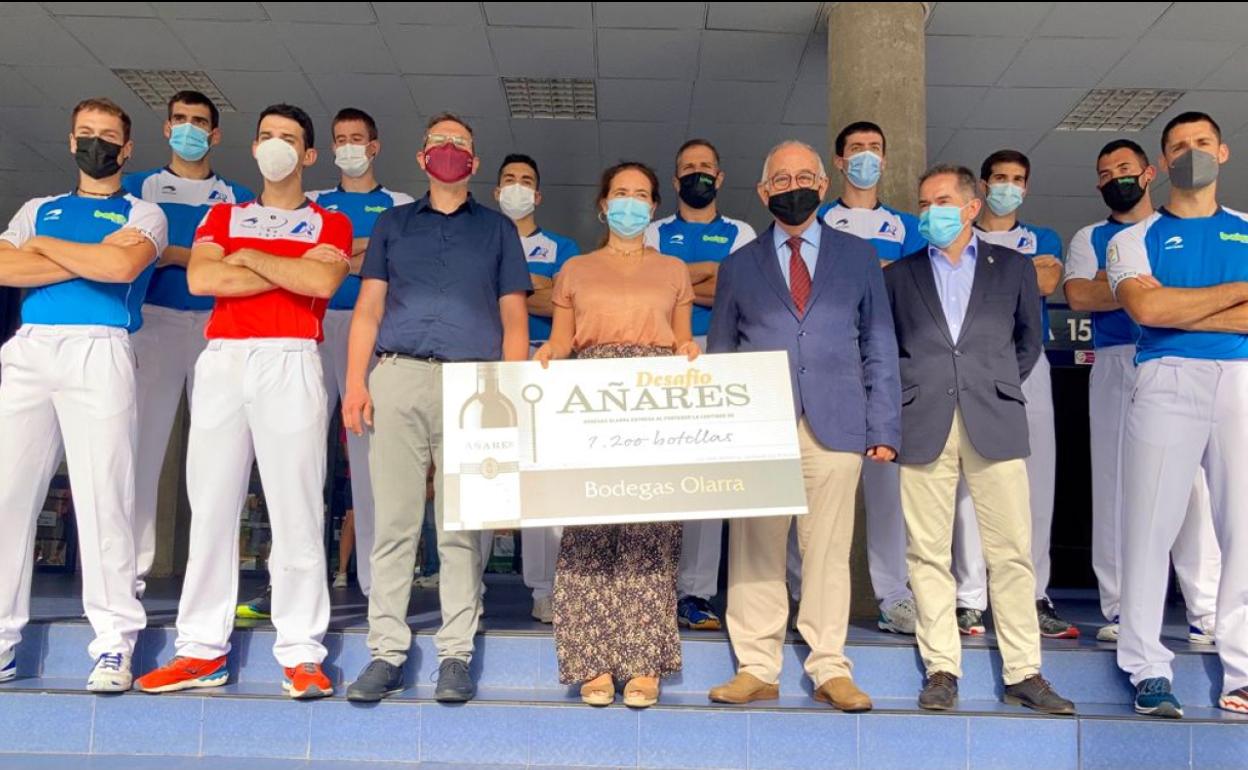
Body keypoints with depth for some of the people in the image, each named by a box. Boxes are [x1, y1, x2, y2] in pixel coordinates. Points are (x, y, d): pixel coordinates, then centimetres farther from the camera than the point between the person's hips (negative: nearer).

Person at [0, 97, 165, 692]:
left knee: (103, 497, -7)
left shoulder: (142, 214, 13)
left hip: (101, 352, -4)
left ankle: (114, 642, -3)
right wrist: (90, 259, -2)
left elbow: (122, 265, -9)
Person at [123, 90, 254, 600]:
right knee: (143, 442, -6)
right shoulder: (137, 187, 16)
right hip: (153, 321, 0)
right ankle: (131, 569, -3)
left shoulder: (237, 198, 15)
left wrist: (176, 255, -10)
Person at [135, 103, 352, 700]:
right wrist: (294, 270, -1)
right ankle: (202, 648, 8)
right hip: (222, 360, 3)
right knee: (210, 505, 1)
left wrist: (250, 257, 2)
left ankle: (301, 654, -4)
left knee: (296, 508, -7)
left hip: (291, 361, -3)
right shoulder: (223, 216, 22)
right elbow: (200, 279, 2)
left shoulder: (330, 224, 14)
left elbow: (324, 281, -8)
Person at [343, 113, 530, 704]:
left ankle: (456, 655, 6)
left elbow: (513, 318, 11)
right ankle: (386, 652, 7)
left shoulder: (498, 229, 17)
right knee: (393, 522, -1)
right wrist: (355, 382, 0)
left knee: (461, 528, -1)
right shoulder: (392, 223, 20)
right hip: (396, 378, 1)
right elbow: (368, 308, 13)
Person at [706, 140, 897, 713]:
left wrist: (884, 428, 3)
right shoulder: (739, 266, 14)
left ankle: (829, 671, 13)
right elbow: (720, 355, 13)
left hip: (834, 425, 0)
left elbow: (879, 348, 11)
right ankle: (757, 670, 12)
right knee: (755, 553, 2)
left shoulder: (859, 257, 14)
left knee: (828, 552, 2)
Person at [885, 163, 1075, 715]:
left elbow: (1029, 341, 20)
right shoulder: (900, 273, 14)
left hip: (994, 422, 0)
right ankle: (941, 669, 10)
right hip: (923, 425, 0)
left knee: (1012, 552, 0)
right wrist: (899, 397, 6)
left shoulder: (1013, 266, 15)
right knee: (928, 554, 1)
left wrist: (1001, 386, 11)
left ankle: (1024, 673, 10)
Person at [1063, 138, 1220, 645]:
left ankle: (1207, 611, -2)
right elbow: (1077, 296, 0)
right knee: (1114, 485, 0)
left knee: (1192, 482, -7)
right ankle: (1119, 611, 5)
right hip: (1115, 366, 1)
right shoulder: (1089, 239, 18)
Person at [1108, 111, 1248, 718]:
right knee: (1150, 525, -4)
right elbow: (1146, 308, -6)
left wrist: (1178, 312, -6)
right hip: (1166, 382, -2)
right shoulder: (1134, 239, 13)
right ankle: (1148, 669, 3)